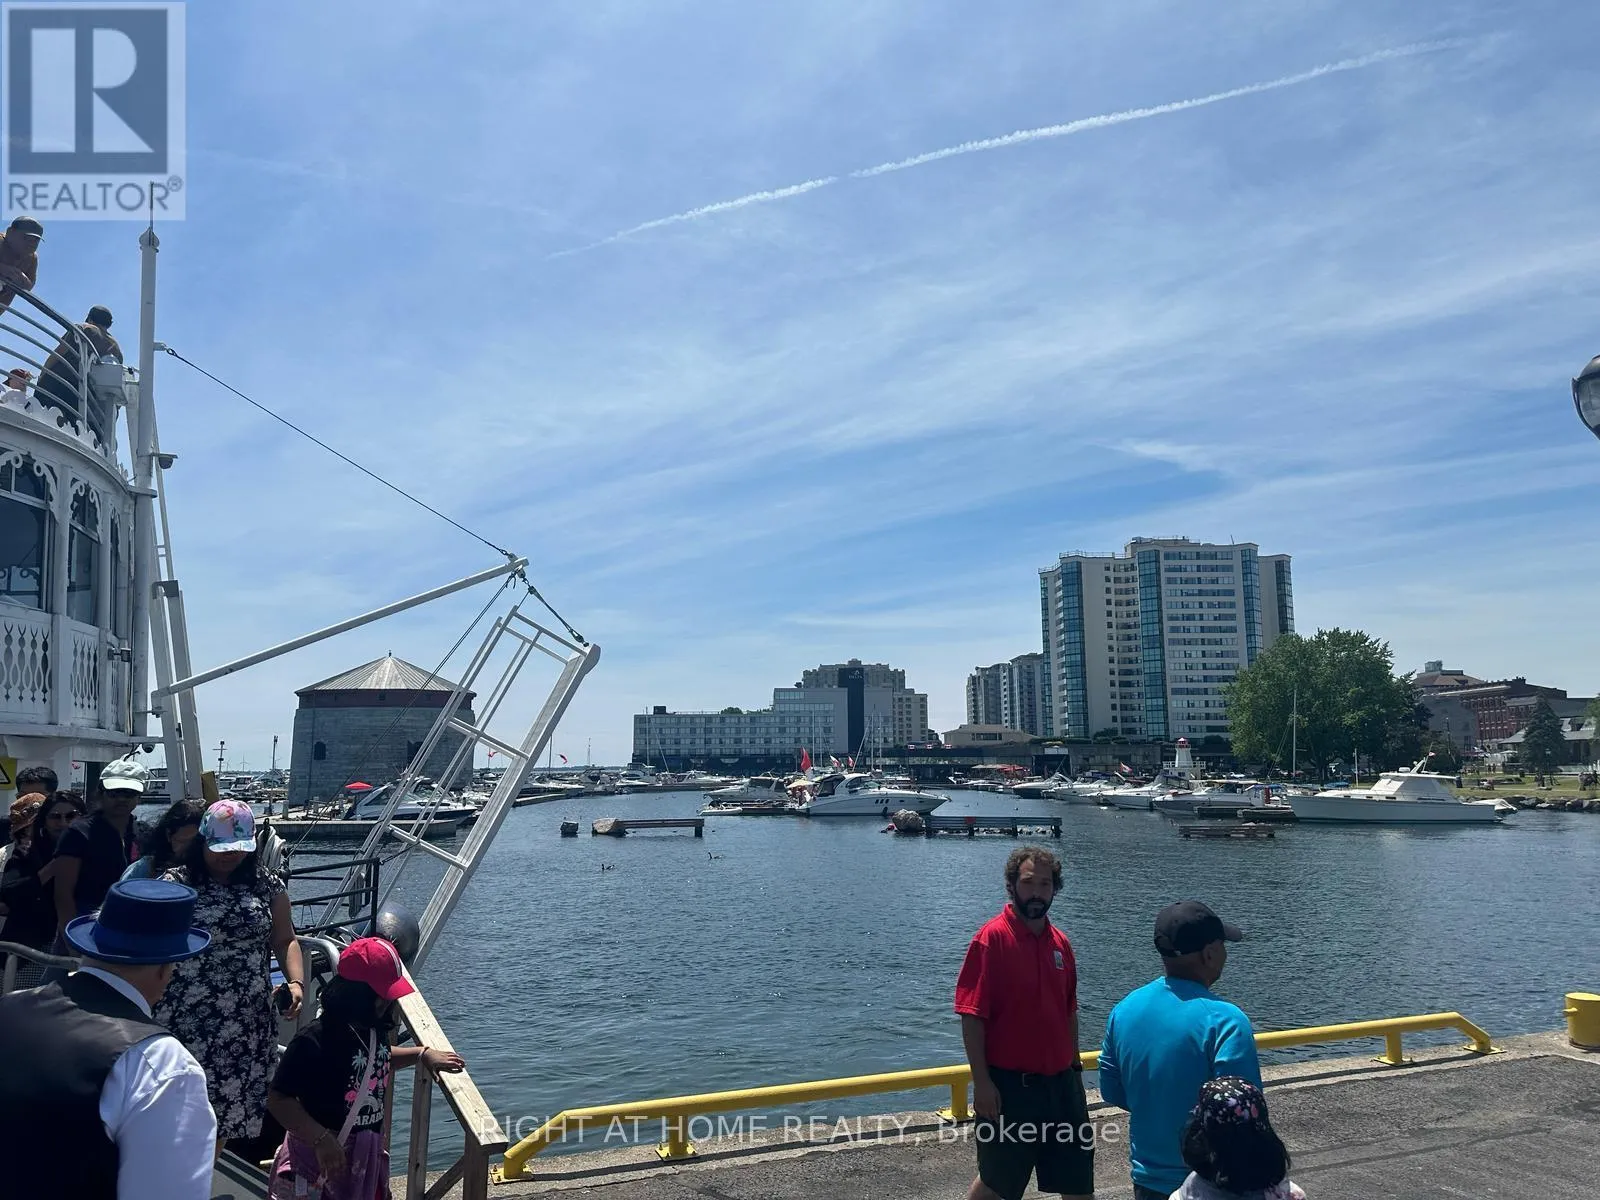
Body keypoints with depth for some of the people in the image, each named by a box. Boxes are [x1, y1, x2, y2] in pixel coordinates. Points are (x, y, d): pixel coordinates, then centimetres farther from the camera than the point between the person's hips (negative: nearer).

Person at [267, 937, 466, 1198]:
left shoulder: (374, 1028, -1)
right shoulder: (314, 1041, -26)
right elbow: (278, 1100, -24)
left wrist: (422, 1054, 9)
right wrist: (322, 1140, -30)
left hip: (366, 1151, 8)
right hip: (320, 1151, -7)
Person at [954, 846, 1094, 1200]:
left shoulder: (1060, 943, 5)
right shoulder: (992, 938, -15)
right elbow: (972, 1016, -16)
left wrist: (1075, 1065, 15)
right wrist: (981, 1081, -18)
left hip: (1061, 1082, 6)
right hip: (1009, 1085, -6)